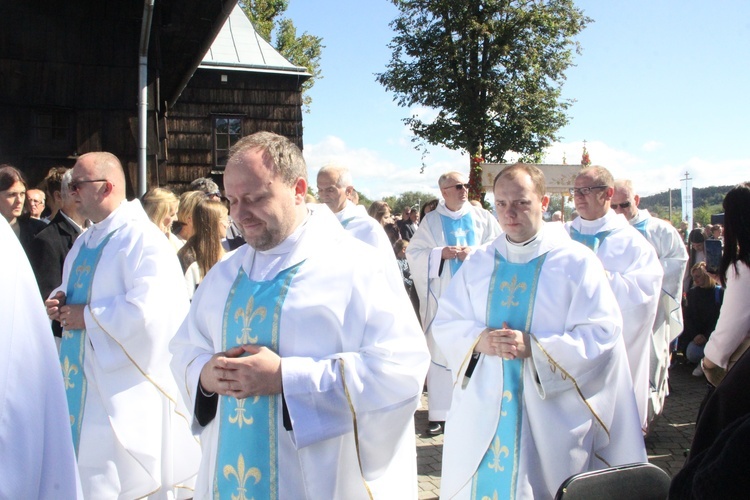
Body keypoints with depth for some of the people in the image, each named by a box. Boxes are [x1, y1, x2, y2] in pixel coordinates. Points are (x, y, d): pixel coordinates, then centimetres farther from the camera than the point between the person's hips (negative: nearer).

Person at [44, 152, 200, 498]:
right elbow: (71, 290, 27)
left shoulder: (143, 239, -17)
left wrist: (88, 316, -17)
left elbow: (148, 311, -28)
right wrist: (59, 303, 3)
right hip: (80, 383, 9)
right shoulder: (84, 242, 13)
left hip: (124, 391, -9)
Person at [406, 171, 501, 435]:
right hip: (442, 298, 0)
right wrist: (441, 253, -13)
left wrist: (475, 253, -12)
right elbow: (413, 253, 1)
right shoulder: (430, 221, 7)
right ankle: (439, 412, 9)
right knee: (441, 352, 1)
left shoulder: (482, 217, 8)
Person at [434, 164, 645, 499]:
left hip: (550, 414, -3)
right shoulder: (478, 263, 7)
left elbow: (601, 333, -11)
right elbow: (445, 324, 7)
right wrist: (478, 340, -14)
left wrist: (533, 347, -21)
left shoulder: (576, 262, -4)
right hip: (482, 409, 3)